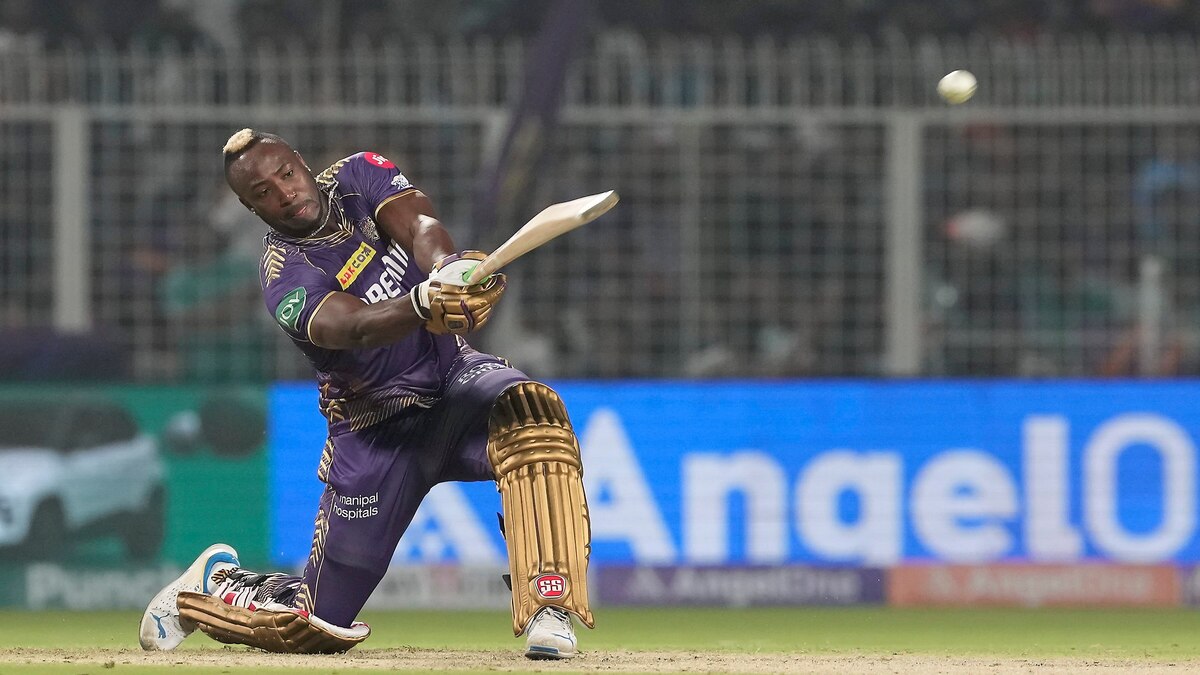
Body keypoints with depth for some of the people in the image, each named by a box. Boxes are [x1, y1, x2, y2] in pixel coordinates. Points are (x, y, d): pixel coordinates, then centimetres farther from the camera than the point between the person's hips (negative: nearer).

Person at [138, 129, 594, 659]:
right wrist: (427, 303, -57)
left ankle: (547, 608, -35)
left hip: (456, 375, 3)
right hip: (378, 430, -3)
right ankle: (213, 585, 32)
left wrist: (447, 267, -46)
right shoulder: (287, 277, -17)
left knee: (528, 408, -34)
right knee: (316, 626, -1)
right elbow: (358, 328, -36)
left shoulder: (359, 177, -3)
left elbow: (419, 224, -22)